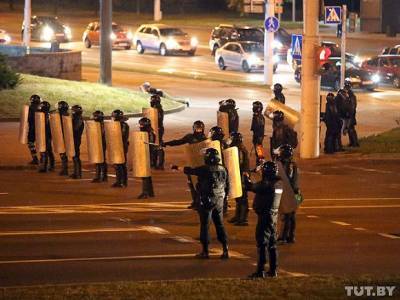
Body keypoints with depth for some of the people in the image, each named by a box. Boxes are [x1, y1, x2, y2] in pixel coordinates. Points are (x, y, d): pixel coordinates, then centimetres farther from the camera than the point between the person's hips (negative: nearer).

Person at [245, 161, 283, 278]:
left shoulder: (266, 184, -19)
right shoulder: (278, 183, 7)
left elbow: (250, 187, -16)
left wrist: (246, 178, 2)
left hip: (265, 216, -8)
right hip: (274, 216, 8)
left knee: (262, 244, -6)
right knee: (272, 244, 14)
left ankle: (260, 271, -7)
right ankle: (273, 270, 18)